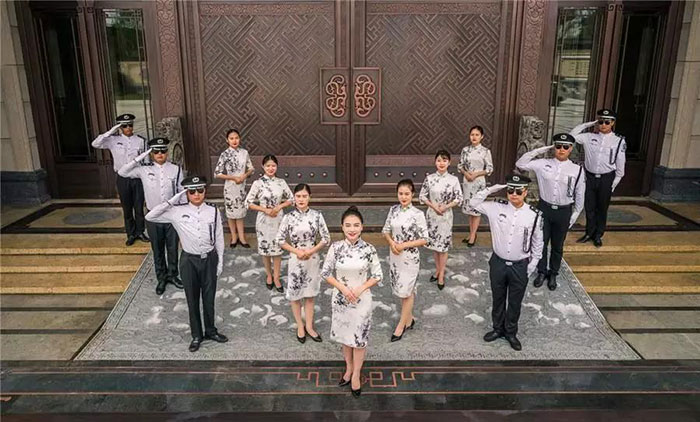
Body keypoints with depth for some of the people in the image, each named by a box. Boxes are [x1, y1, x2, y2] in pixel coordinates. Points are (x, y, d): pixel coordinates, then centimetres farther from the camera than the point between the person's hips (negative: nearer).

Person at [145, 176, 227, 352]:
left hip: (209, 259, 0)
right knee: (192, 299, 12)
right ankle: (196, 335, 30)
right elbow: (150, 217, -13)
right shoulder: (178, 211, -7)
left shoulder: (213, 211, -6)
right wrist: (171, 201, -17)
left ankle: (210, 331, 35)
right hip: (189, 260, 0)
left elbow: (219, 238, 1)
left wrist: (220, 262, 2)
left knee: (209, 297, 14)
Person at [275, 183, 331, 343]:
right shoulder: (288, 217, -9)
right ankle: (300, 326, 29)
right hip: (295, 260, -1)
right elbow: (280, 240, -5)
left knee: (310, 294, 13)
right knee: (295, 295, 10)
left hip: (313, 260, 1)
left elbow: (326, 238, -3)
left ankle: (309, 327, 29)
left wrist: (311, 250, -15)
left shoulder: (317, 215, -7)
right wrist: (296, 251, -14)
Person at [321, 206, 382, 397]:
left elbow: (377, 275, -4)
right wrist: (342, 287, -16)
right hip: (340, 299, 1)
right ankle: (349, 368, 41)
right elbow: (326, 273, -3)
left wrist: (360, 289, -18)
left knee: (359, 338, 10)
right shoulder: (336, 247, -10)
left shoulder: (369, 249, -12)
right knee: (345, 336, 19)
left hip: (361, 300, -1)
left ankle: (356, 374, 30)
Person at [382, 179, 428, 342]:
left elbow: (424, 239, -13)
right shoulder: (393, 210, 0)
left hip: (410, 258, -5)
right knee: (401, 290, 17)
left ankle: (401, 325, 21)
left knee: (406, 291, 6)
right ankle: (409, 319, 36)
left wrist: (404, 245, -20)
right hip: (395, 256, 5)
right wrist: (391, 243, -11)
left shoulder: (417, 214, -16)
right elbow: (386, 230, 8)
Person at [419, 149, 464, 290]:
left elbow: (459, 199, -4)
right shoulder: (429, 178, -5)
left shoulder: (454, 179, -7)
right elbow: (422, 196, -1)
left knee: (443, 245, 4)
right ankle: (437, 270, 31)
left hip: (446, 215, -2)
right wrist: (433, 206, -14)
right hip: (432, 214, 2)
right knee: (434, 243, 13)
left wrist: (446, 206, -18)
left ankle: (441, 274, 16)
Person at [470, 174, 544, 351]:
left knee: (515, 302, 15)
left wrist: (533, 263, 1)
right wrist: (491, 189, -13)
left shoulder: (534, 215, -12)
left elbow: (537, 241, 0)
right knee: (498, 298, 19)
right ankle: (498, 328, 41)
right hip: (498, 263, 1)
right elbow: (474, 203, -2)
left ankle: (511, 333, 37)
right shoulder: (497, 208, -9)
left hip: (520, 266, -1)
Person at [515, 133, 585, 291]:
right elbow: (520, 164, -8)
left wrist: (574, 215, 3)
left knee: (557, 245, 14)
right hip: (544, 208, 1)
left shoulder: (577, 169, -8)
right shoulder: (543, 164, -6)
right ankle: (541, 272, 32)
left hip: (563, 211, 0)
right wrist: (540, 150, -11)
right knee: (541, 242, 11)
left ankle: (553, 274, 35)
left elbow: (580, 195, 0)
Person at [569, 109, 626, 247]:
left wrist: (615, 182, 0)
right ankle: (589, 233, 28)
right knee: (589, 207, 11)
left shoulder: (619, 141, -5)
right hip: (590, 177, 2)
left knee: (602, 208, 10)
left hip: (606, 178, -2)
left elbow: (620, 164, 0)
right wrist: (588, 124, -4)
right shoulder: (589, 137, -1)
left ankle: (598, 235, 25)